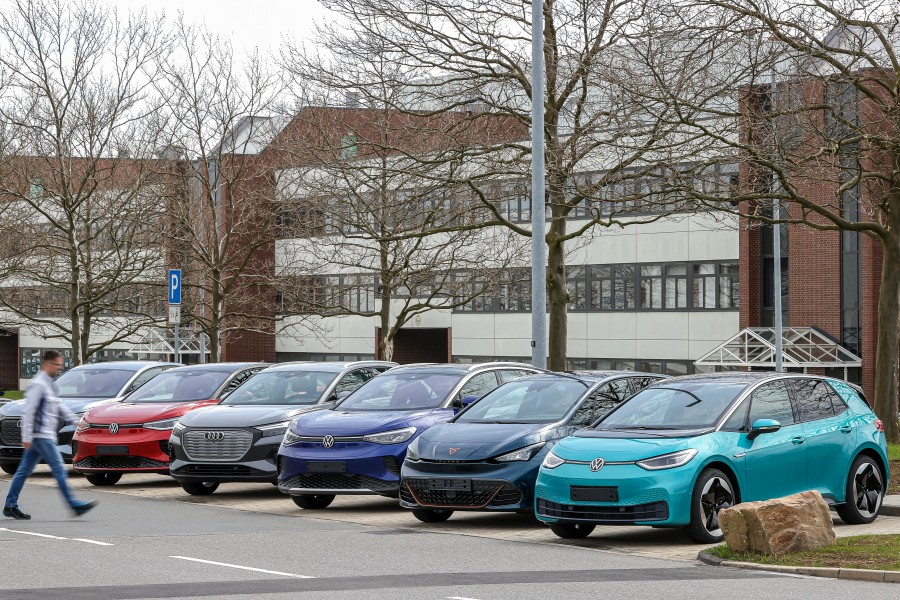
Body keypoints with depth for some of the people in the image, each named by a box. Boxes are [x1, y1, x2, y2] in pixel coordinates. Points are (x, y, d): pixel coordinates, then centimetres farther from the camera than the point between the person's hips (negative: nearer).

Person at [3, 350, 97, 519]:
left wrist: (76, 421, 18)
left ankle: (10, 506, 14)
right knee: (59, 470, -8)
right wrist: (27, 437, -20)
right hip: (41, 436, -10)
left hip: (45, 436, 10)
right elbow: (29, 411, -18)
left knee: (24, 471, 11)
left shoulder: (49, 384, 16)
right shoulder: (38, 384, -14)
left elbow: (60, 407, 25)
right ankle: (75, 505, -8)